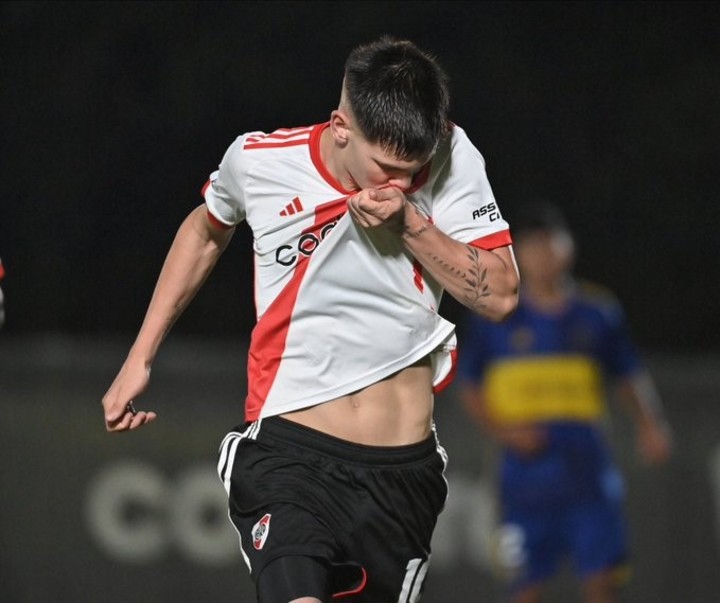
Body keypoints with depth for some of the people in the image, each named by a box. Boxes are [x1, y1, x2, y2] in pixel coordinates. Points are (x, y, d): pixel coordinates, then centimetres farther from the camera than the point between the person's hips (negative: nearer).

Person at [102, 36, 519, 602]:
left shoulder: (450, 156, -6)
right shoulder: (257, 160, -5)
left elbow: (500, 295, -7)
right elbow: (206, 230, 17)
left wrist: (410, 223, -19)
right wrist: (140, 358, 20)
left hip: (406, 468, 2)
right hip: (289, 454, -2)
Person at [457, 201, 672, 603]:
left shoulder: (599, 312, 7)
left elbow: (630, 378, 16)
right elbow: (470, 388, 9)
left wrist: (650, 426, -1)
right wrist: (502, 430, -8)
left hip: (590, 474, 1)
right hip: (527, 476, -1)